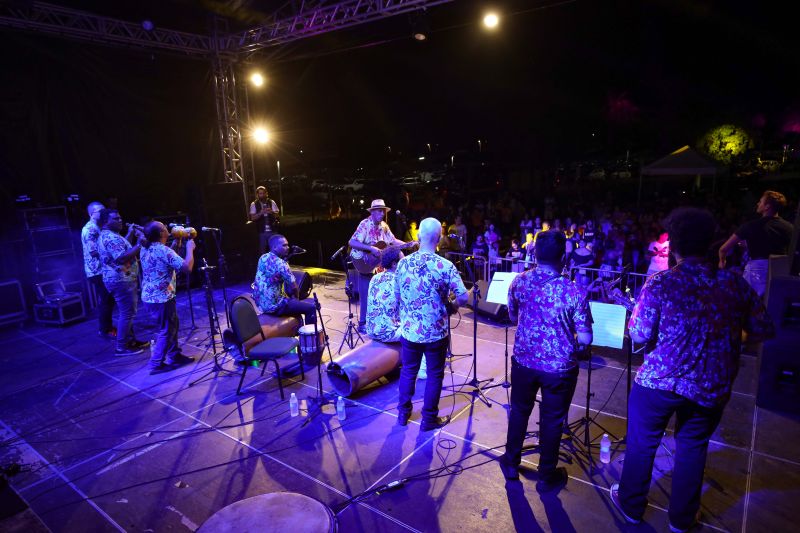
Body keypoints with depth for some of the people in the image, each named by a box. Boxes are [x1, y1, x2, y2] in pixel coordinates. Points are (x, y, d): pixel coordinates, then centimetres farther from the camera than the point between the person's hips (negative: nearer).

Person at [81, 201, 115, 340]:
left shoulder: (99, 227, 15)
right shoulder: (89, 229, -15)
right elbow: (94, 251, -23)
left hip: (104, 269, 9)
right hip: (98, 271, -9)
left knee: (108, 300, 14)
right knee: (104, 301, -3)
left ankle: (107, 327, 24)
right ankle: (104, 330, 7)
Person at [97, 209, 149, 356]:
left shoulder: (106, 236, 15)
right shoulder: (111, 237, -20)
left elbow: (122, 248, 24)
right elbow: (122, 258, -30)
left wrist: (130, 234, 17)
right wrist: (139, 245, -26)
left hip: (120, 279, 11)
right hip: (121, 281, -11)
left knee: (126, 312, 18)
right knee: (126, 313, -5)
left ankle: (130, 341, 27)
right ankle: (121, 347, 1)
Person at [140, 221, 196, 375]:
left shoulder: (145, 249, 7)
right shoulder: (163, 250, -21)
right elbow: (187, 267, -26)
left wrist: (174, 246, 11)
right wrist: (190, 248, -13)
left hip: (150, 295, 10)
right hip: (161, 297, -10)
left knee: (172, 325, 20)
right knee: (166, 331, 2)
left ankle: (174, 356, 28)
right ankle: (156, 364, 7)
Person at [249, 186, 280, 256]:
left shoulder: (272, 202, 1)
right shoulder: (254, 204, 0)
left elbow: (277, 215, -3)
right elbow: (253, 218, -6)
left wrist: (272, 212, -25)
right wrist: (261, 213, -23)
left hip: (272, 230, 1)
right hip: (261, 231, 0)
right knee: (262, 251, 7)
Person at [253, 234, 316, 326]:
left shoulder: (263, 258, 4)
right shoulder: (280, 263, -22)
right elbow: (294, 287, -21)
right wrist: (296, 297, -1)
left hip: (260, 303, 10)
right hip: (273, 306, -10)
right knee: (311, 307, -3)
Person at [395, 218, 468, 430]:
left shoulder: (403, 263, -5)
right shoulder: (445, 266, -17)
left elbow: (397, 295, 6)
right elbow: (463, 298, -17)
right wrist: (451, 304, 3)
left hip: (408, 329, 4)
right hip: (436, 332, -3)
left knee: (408, 370, 21)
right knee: (434, 375, 14)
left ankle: (403, 413, 34)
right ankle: (429, 419, 26)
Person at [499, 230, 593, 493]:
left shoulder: (519, 282, -9)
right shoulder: (573, 292, -19)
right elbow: (586, 339, -14)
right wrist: (569, 336, 6)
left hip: (523, 361, 3)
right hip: (559, 367, -2)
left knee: (519, 411, 22)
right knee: (552, 421, 15)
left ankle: (511, 463, 39)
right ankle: (547, 477, 33)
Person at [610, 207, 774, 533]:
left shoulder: (660, 283, -14)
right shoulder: (735, 283, -4)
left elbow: (639, 336, -13)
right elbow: (764, 330, 5)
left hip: (660, 380, -3)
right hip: (712, 386, 3)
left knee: (642, 443, 16)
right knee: (693, 448, 21)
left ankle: (631, 506, 35)